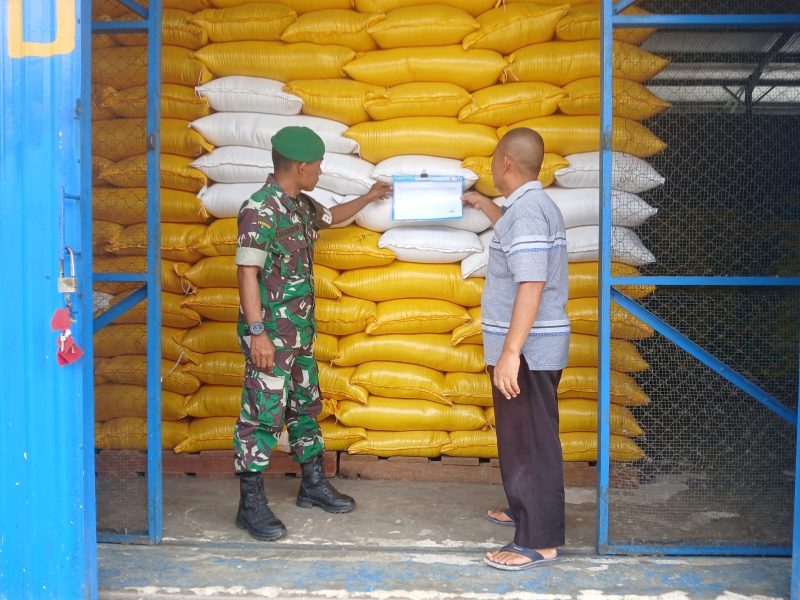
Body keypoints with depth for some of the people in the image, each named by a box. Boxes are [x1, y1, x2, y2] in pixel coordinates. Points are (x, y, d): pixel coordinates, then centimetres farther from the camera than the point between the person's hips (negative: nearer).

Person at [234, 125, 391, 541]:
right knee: (263, 413, -3)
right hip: (271, 332, -9)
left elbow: (330, 217, 33)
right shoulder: (260, 209, -17)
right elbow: (247, 272, -21)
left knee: (305, 405, 17)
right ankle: (251, 505, 8)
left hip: (300, 329, 10)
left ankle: (313, 485, 31)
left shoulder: (300, 204, 10)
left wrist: (369, 197, 40)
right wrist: (257, 332, -25)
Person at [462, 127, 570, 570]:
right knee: (520, 435, 21)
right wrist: (480, 203, 48)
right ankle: (525, 509, 37)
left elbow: (531, 286, -27)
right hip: (533, 346, 11)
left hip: (528, 348, -11)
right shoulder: (532, 205, 13)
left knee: (530, 441, -4)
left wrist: (510, 352, -28)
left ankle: (540, 541, 6)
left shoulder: (526, 210, -20)